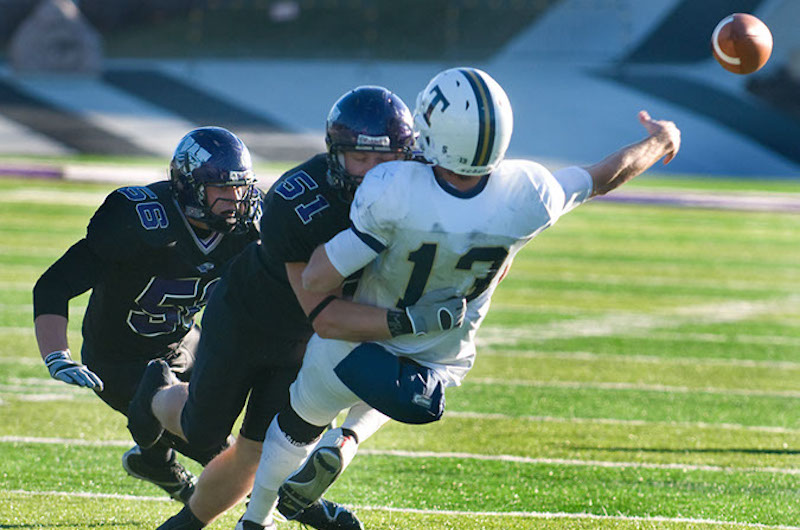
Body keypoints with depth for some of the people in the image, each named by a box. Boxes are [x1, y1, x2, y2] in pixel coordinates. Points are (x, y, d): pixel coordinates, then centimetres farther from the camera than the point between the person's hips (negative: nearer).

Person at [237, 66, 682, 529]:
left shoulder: (392, 195, -37)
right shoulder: (529, 198, -27)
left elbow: (318, 280, -30)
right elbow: (605, 177, -6)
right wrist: (659, 144, 13)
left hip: (358, 353, -3)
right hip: (442, 367, 3)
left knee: (298, 425, 28)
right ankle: (343, 443, 15)